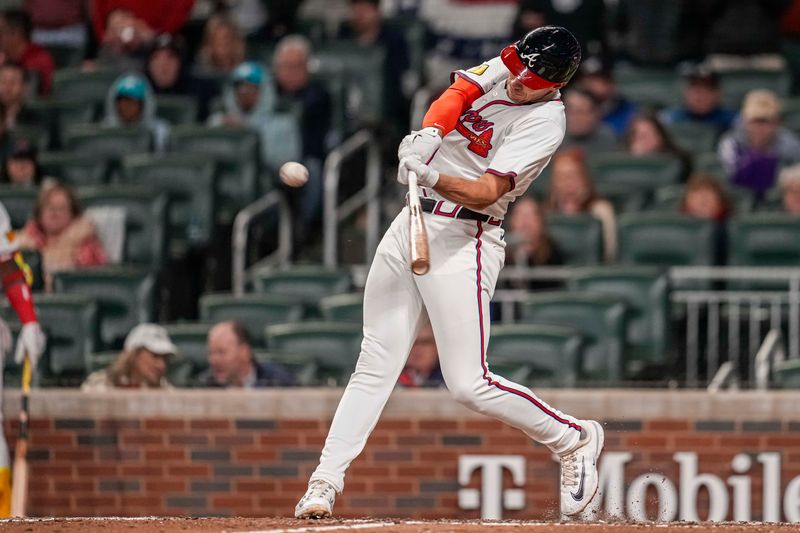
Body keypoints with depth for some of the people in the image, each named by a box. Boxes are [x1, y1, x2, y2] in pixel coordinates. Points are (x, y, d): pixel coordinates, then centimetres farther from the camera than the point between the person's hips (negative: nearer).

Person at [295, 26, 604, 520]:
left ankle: (574, 438, 11)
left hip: (463, 242, -6)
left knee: (468, 384, -9)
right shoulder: (502, 68, 4)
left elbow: (486, 192, -23)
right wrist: (429, 135, -32)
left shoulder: (545, 119, -15)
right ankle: (325, 483, 4)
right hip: (413, 221, 6)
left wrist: (432, 177, -40)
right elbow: (453, 97, -11)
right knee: (375, 364, 4)